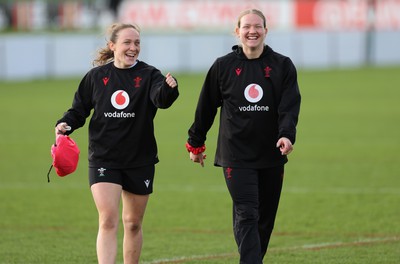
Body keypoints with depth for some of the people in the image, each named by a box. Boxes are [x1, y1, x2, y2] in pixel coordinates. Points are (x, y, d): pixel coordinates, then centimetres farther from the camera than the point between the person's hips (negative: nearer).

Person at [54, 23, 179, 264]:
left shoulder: (149, 75, -3)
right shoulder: (97, 76, 1)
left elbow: (161, 99, -24)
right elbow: (80, 109, 10)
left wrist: (169, 87, -47)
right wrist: (66, 124, -10)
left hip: (140, 160, 1)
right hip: (104, 159, -1)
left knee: (133, 224, 14)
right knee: (108, 221, -14)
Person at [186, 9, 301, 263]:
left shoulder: (282, 65, 4)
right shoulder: (223, 66, 2)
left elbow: (290, 106, -5)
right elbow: (206, 107, 11)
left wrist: (287, 135, -22)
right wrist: (196, 143, 16)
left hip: (271, 156, 3)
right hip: (236, 156, -3)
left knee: (265, 219, 10)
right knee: (247, 216, -15)